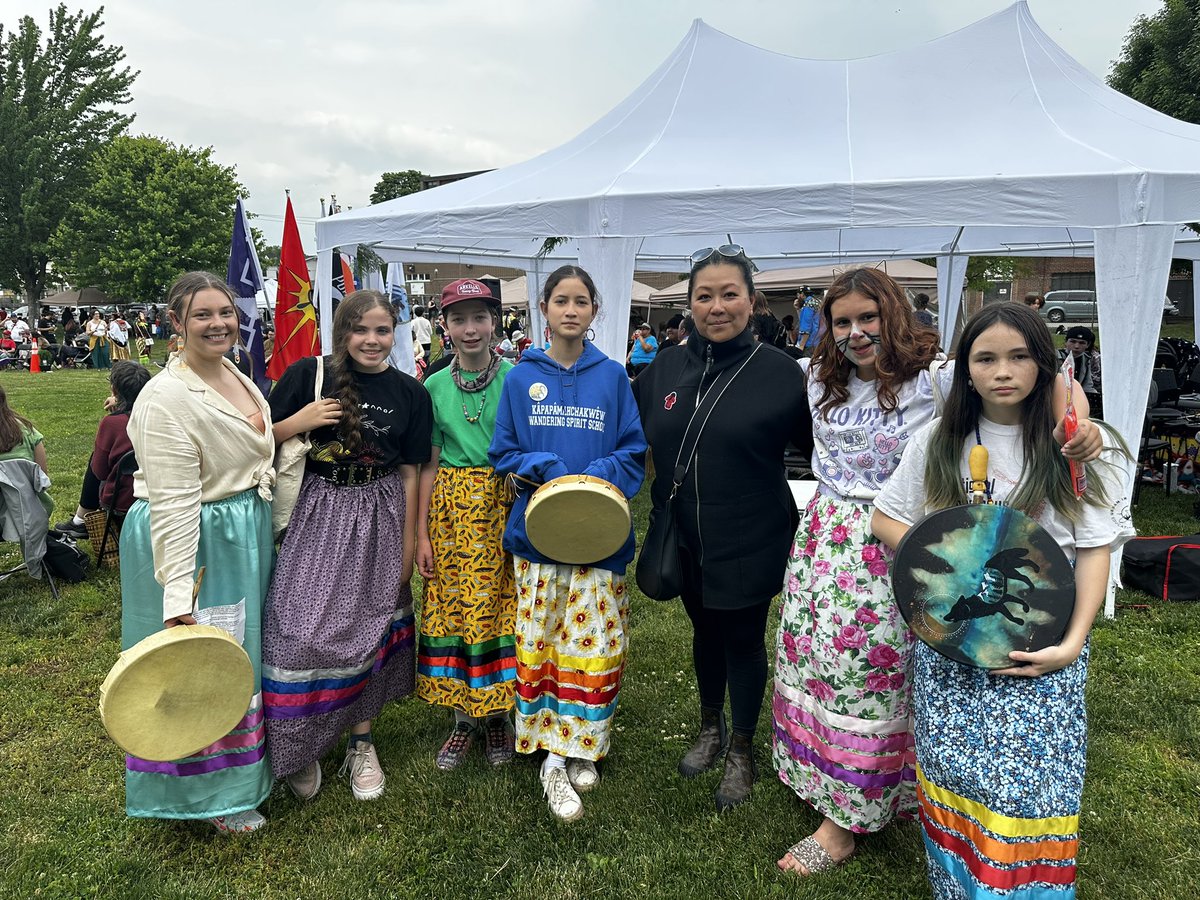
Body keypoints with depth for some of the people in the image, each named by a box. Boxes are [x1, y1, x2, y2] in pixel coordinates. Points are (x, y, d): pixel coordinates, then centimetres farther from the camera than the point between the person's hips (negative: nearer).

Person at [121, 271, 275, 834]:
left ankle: (239, 764, 44)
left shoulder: (236, 378, 5)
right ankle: (207, 793, 26)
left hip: (245, 536, 9)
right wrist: (178, 596, -28)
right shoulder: (167, 398, -22)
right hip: (197, 542, -9)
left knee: (238, 655, 23)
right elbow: (174, 503, -26)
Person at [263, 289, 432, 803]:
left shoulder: (409, 393, 0)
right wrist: (300, 422, -18)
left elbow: (410, 472, 3)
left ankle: (361, 740, 28)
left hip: (377, 520, 2)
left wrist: (408, 545, 4)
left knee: (366, 627, 10)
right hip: (317, 515, -1)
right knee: (301, 629, -6)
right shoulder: (308, 374, -5)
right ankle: (297, 745, 17)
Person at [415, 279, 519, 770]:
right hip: (451, 508, 2)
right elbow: (430, 462, 6)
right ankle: (464, 715, 24)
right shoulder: (435, 386, 4)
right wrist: (421, 533, 4)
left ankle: (498, 711, 23)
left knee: (500, 605, 3)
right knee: (453, 607, 7)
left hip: (504, 506, -2)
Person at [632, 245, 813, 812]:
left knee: (743, 638, 12)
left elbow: (820, 447, -5)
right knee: (704, 631, 22)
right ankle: (710, 728, 46)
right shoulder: (666, 368, -1)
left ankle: (742, 750, 35)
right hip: (685, 538, 4)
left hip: (750, 541, -4)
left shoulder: (779, 371, -12)